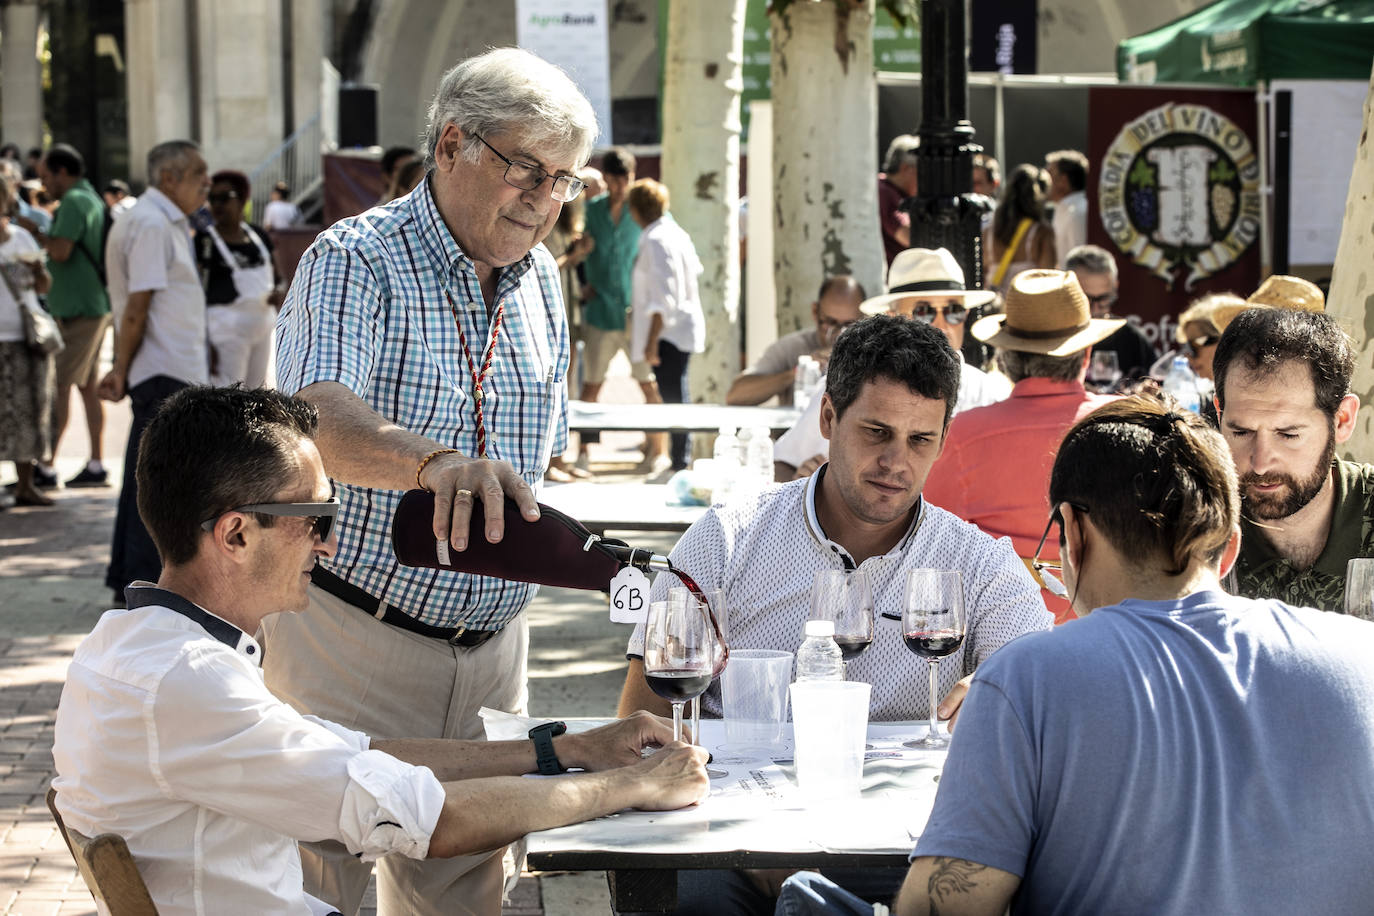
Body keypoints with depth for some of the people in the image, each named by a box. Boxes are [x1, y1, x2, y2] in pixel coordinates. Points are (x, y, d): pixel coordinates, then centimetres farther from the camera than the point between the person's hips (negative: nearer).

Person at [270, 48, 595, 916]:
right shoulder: (355, 261, -14)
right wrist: (434, 461, -51)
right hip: (353, 643, -6)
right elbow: (318, 420, -33)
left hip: (491, 646, 6)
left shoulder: (539, 277, 9)